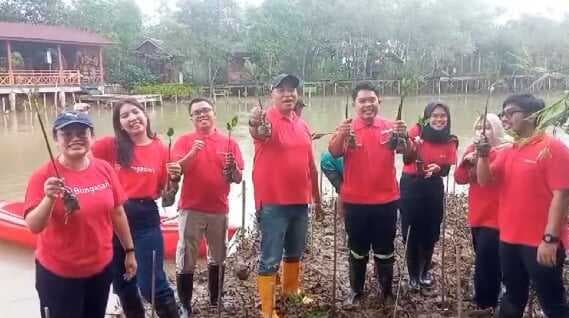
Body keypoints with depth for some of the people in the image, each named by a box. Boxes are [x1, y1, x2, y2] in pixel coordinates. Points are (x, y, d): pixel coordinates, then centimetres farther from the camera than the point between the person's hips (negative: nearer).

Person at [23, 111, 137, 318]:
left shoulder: (104, 169, -4)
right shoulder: (44, 175, -15)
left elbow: (117, 213, 5)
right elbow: (33, 226, -18)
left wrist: (129, 250, 9)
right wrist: (49, 199, -34)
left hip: (101, 267, 4)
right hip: (58, 273, -4)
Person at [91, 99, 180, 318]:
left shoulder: (160, 149, -1)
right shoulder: (111, 146, -2)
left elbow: (163, 192, 5)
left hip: (145, 219, -2)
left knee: (152, 285, -2)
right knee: (123, 285, 18)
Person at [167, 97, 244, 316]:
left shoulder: (229, 142, 3)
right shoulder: (184, 140, 0)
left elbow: (238, 179, 3)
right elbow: (176, 172, -10)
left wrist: (233, 168, -18)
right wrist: (193, 153, -23)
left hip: (219, 210, 2)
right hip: (191, 209, -2)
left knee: (218, 257, 16)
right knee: (186, 259, 3)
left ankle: (215, 300, 32)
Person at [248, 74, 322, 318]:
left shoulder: (303, 125, 9)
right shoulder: (268, 118, -10)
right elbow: (259, 134, -36)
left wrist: (317, 198, 20)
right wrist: (254, 126, -60)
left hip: (300, 202, 7)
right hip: (273, 203, -7)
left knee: (295, 252, 22)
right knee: (270, 259, 0)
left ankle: (292, 291, 42)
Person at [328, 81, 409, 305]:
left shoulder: (390, 127, -1)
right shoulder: (348, 128, -5)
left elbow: (407, 153, -8)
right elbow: (334, 153, -21)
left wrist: (403, 137, -30)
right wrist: (341, 135, -42)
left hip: (386, 200, 1)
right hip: (355, 201, -1)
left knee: (385, 250, 14)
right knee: (357, 251, 14)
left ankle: (386, 291, 31)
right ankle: (356, 291, 29)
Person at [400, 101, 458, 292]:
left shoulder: (450, 142, -1)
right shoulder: (417, 131, -11)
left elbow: (446, 170, 0)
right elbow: (407, 160, -20)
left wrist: (438, 169, -21)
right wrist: (412, 147, -39)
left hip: (434, 189, 3)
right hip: (411, 187, -3)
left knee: (430, 232, 11)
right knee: (412, 232, 1)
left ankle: (425, 270, 34)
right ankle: (413, 275, 18)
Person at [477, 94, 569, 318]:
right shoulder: (508, 150, 10)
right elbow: (484, 181, 9)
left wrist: (550, 238, -20)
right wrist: (483, 155, -9)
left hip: (540, 242, -7)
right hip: (509, 239, 7)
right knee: (513, 297, 21)